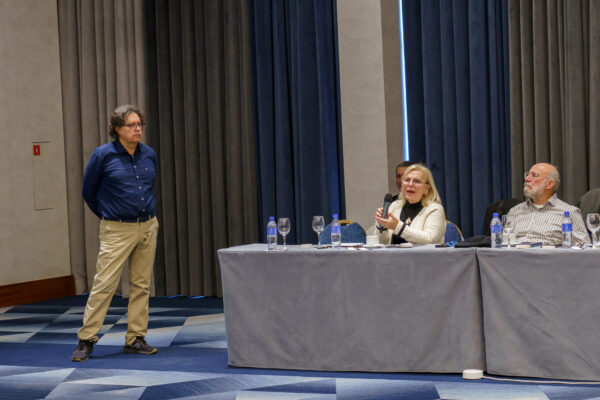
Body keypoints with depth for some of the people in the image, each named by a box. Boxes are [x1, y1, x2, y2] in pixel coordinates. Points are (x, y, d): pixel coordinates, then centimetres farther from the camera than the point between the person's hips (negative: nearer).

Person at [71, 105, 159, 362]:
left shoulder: (149, 155, 6)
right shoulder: (103, 155, -7)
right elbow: (88, 192, 5)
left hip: (148, 227, 5)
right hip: (117, 231, -5)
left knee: (141, 285, 7)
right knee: (104, 284, -7)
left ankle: (135, 339, 15)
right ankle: (86, 340, 1)